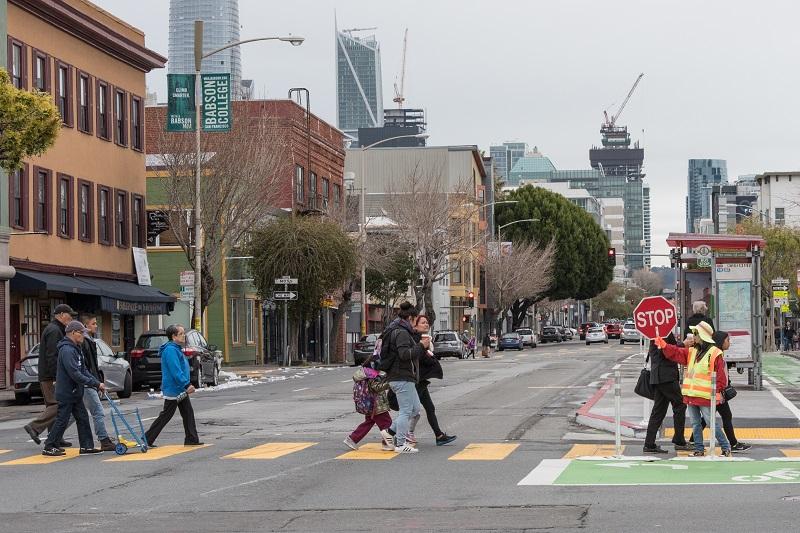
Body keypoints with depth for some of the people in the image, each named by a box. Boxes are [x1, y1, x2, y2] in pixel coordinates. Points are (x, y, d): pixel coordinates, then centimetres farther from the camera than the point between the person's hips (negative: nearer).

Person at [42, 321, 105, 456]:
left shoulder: (75, 349, 13)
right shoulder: (67, 350, -21)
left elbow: (83, 370, 15)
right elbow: (75, 374, -27)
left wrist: (97, 383, 3)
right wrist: (95, 384, -24)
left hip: (75, 393, 10)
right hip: (66, 393, -10)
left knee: (83, 419, 9)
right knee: (62, 421, -2)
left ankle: (87, 446, 13)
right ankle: (49, 447, 7)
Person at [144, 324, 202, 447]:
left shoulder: (176, 349, 15)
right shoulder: (170, 350, -19)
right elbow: (176, 371, -27)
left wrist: (187, 385, 21)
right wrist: (187, 384, -29)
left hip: (181, 390, 10)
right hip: (173, 390, -10)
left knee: (188, 414, 9)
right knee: (165, 416, -4)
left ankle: (192, 440, 12)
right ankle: (147, 439, 2)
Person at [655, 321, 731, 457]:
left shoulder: (715, 353, -7)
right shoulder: (692, 352, 13)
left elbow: (720, 374, -9)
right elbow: (676, 353, 8)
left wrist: (717, 391, -13)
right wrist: (664, 345, -5)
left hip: (705, 396, -7)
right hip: (691, 395, 7)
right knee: (695, 424, 11)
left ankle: (726, 447, 7)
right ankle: (699, 449, 19)